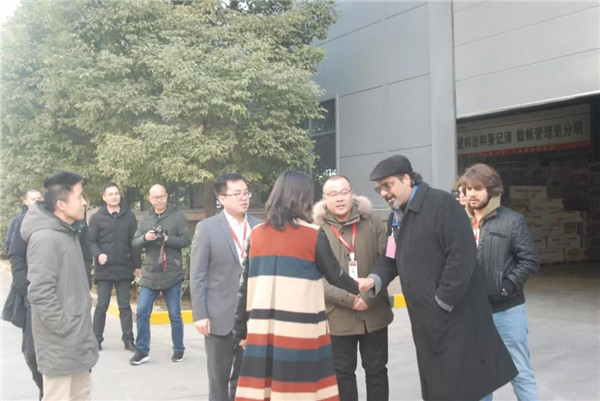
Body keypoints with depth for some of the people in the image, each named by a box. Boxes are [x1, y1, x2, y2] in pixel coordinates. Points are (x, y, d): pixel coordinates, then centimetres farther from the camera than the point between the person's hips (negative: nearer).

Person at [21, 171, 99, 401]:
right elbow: (39, 294, -26)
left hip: (76, 341, 9)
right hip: (59, 344, -9)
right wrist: (64, 327, -20)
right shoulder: (45, 238, -21)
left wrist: (80, 328, 16)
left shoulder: (68, 233, 11)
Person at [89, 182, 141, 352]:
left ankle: (128, 339, 13)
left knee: (125, 306, 7)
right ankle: (97, 339, 17)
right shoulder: (97, 217, 2)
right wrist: (98, 255, -19)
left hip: (124, 268, 1)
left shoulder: (129, 215, 5)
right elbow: (91, 241, 0)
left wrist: (137, 264, 4)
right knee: (102, 305, 5)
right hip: (104, 269, -1)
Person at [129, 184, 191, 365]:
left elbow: (186, 241, -8)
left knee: (175, 315, 7)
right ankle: (142, 351, 14)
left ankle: (178, 349, 22)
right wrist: (145, 238, -15)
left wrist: (167, 239, -22)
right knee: (142, 313, 2)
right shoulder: (144, 219, 9)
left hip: (172, 274, -3)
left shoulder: (178, 217, -3)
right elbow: (134, 243, 6)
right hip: (149, 274, 3)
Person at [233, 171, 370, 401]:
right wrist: (358, 288, 25)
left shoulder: (256, 234, 4)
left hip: (262, 331, 4)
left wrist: (241, 330, 14)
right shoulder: (313, 235, -5)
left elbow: (246, 286, 7)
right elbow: (335, 275, 6)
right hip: (301, 332, -3)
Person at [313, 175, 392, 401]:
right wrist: (348, 298, -18)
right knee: (342, 373, 13)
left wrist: (369, 295, -15)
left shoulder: (373, 224, 0)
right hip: (337, 317, -1)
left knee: (376, 370, 15)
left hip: (375, 314, 2)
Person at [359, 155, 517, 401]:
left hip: (456, 315, -8)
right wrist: (375, 279, -5)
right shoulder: (395, 217, 13)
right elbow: (391, 259, 17)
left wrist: (442, 302, -18)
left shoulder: (441, 203, -14)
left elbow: (462, 255, -21)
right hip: (426, 321, 8)